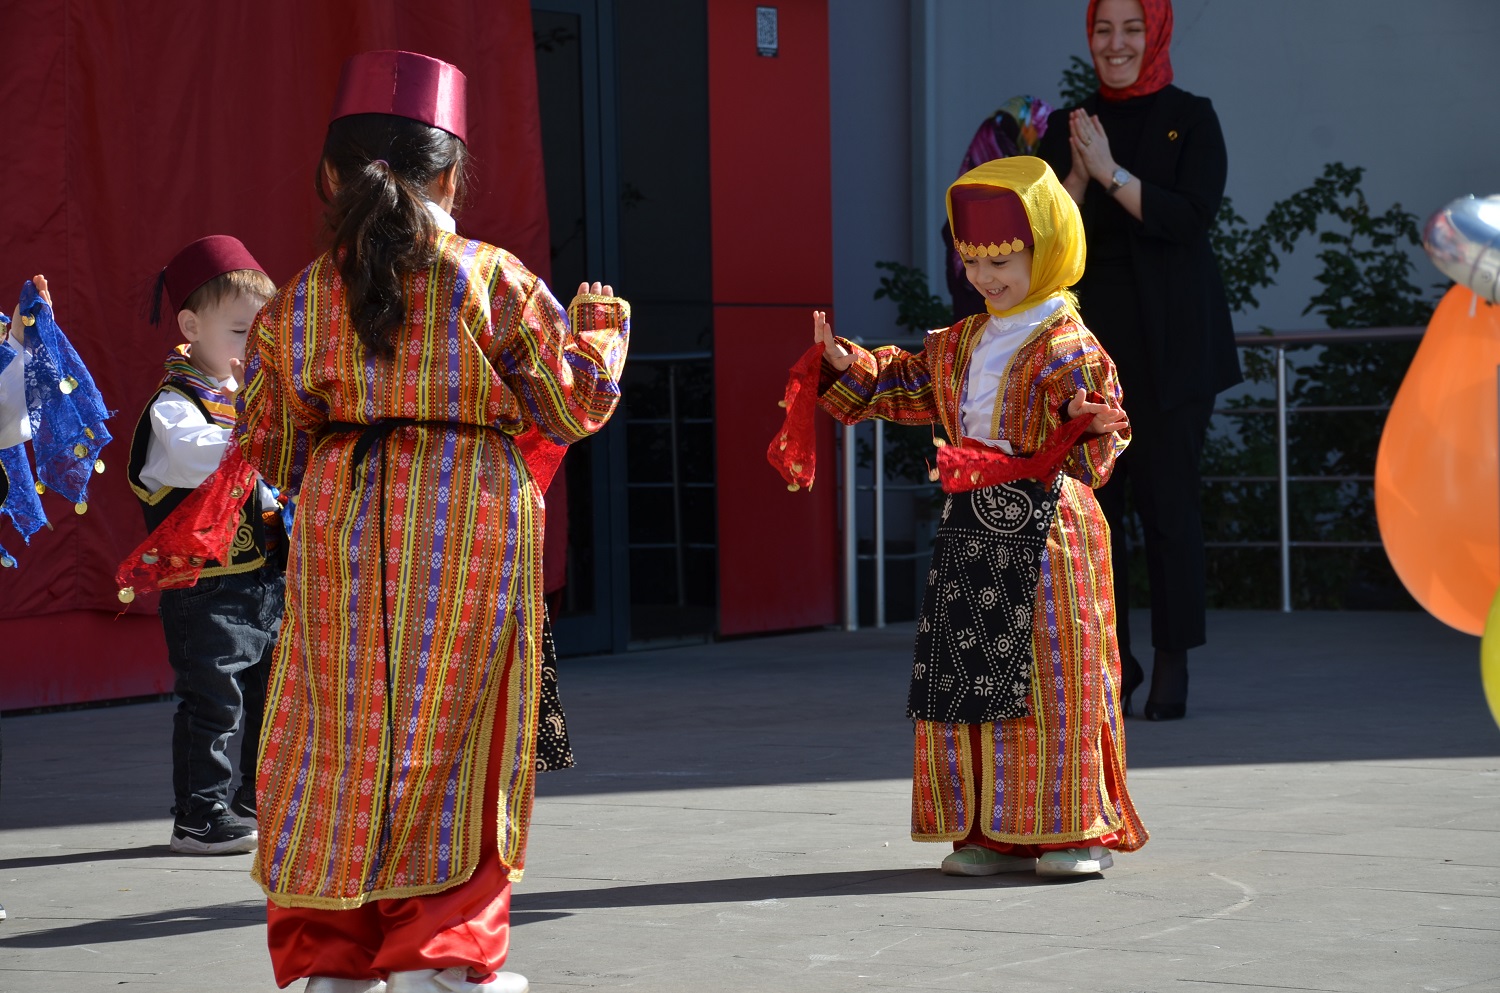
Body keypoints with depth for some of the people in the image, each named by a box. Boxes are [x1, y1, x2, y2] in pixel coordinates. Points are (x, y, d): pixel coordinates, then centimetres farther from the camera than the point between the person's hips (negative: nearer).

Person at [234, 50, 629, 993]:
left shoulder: (295, 302, 3)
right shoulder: (494, 280, -4)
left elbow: (268, 450, 8)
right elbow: (574, 405, 1)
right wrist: (598, 330, 19)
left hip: (340, 531, 2)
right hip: (471, 539, -2)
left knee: (339, 751, 10)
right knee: (448, 755, 6)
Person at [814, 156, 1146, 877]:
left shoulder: (1069, 349, -8)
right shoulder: (962, 344, 15)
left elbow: (1099, 439, -12)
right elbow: (908, 385, 26)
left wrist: (1090, 430, -32)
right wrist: (847, 365, 14)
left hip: (1046, 528, -7)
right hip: (972, 529, 7)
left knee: (1055, 679, -5)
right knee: (969, 678, 6)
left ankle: (1079, 829, 3)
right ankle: (995, 832, 12)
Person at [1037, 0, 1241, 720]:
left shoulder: (1190, 119, 2)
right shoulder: (1070, 127, 11)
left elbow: (1192, 216, -11)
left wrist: (1112, 173, -17)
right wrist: (1079, 175, -14)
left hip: (1169, 341, -3)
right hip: (1088, 332, 3)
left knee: (1168, 494, -6)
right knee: (1091, 499, 1)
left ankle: (1173, 662, -1)